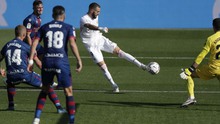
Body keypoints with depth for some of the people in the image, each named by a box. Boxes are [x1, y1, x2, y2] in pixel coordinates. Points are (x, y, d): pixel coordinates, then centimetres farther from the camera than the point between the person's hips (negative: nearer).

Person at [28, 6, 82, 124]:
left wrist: (31, 60, 7)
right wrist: (79, 60, -9)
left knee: (44, 90, 20)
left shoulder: (44, 27, 15)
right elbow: (72, 43, -8)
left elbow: (34, 43, 6)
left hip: (47, 62, 3)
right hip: (62, 62, -3)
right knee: (68, 92, 7)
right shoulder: (68, 27, 7)